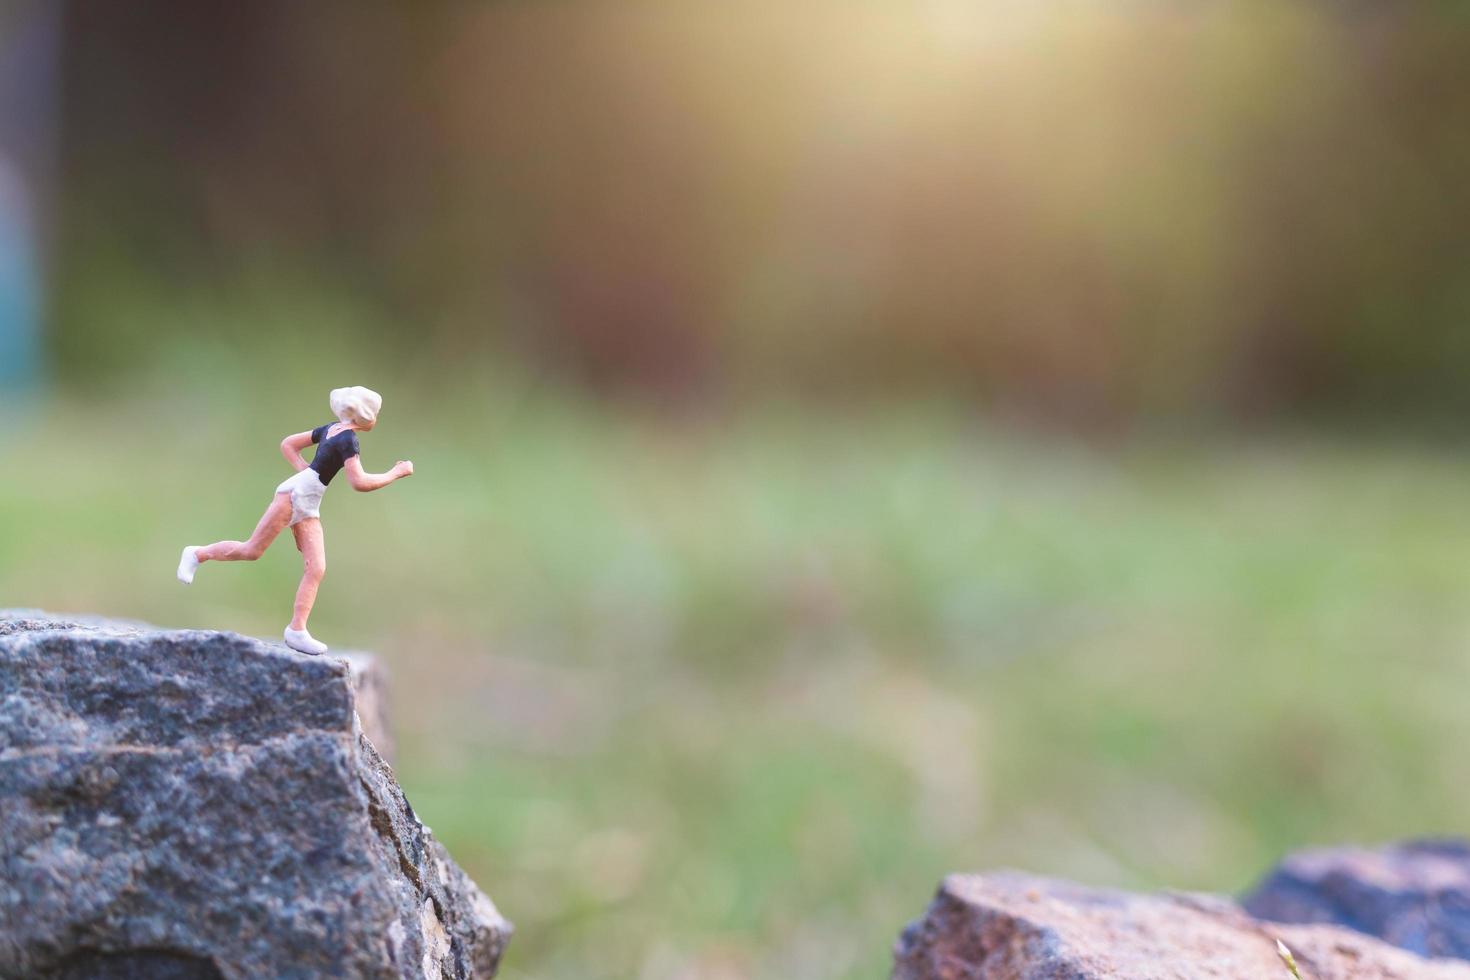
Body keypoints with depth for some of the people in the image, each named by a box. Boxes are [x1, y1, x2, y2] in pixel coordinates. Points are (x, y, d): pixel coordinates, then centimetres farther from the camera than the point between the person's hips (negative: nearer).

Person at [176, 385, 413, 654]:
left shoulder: (331, 429, 15)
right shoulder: (348, 439, -13)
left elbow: (288, 444, 20)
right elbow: (359, 483, -23)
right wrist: (396, 473, -14)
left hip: (309, 505, 10)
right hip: (295, 494, -10)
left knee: (316, 569, -1)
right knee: (252, 551, -4)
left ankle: (297, 630, -5)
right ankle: (198, 554, 15)